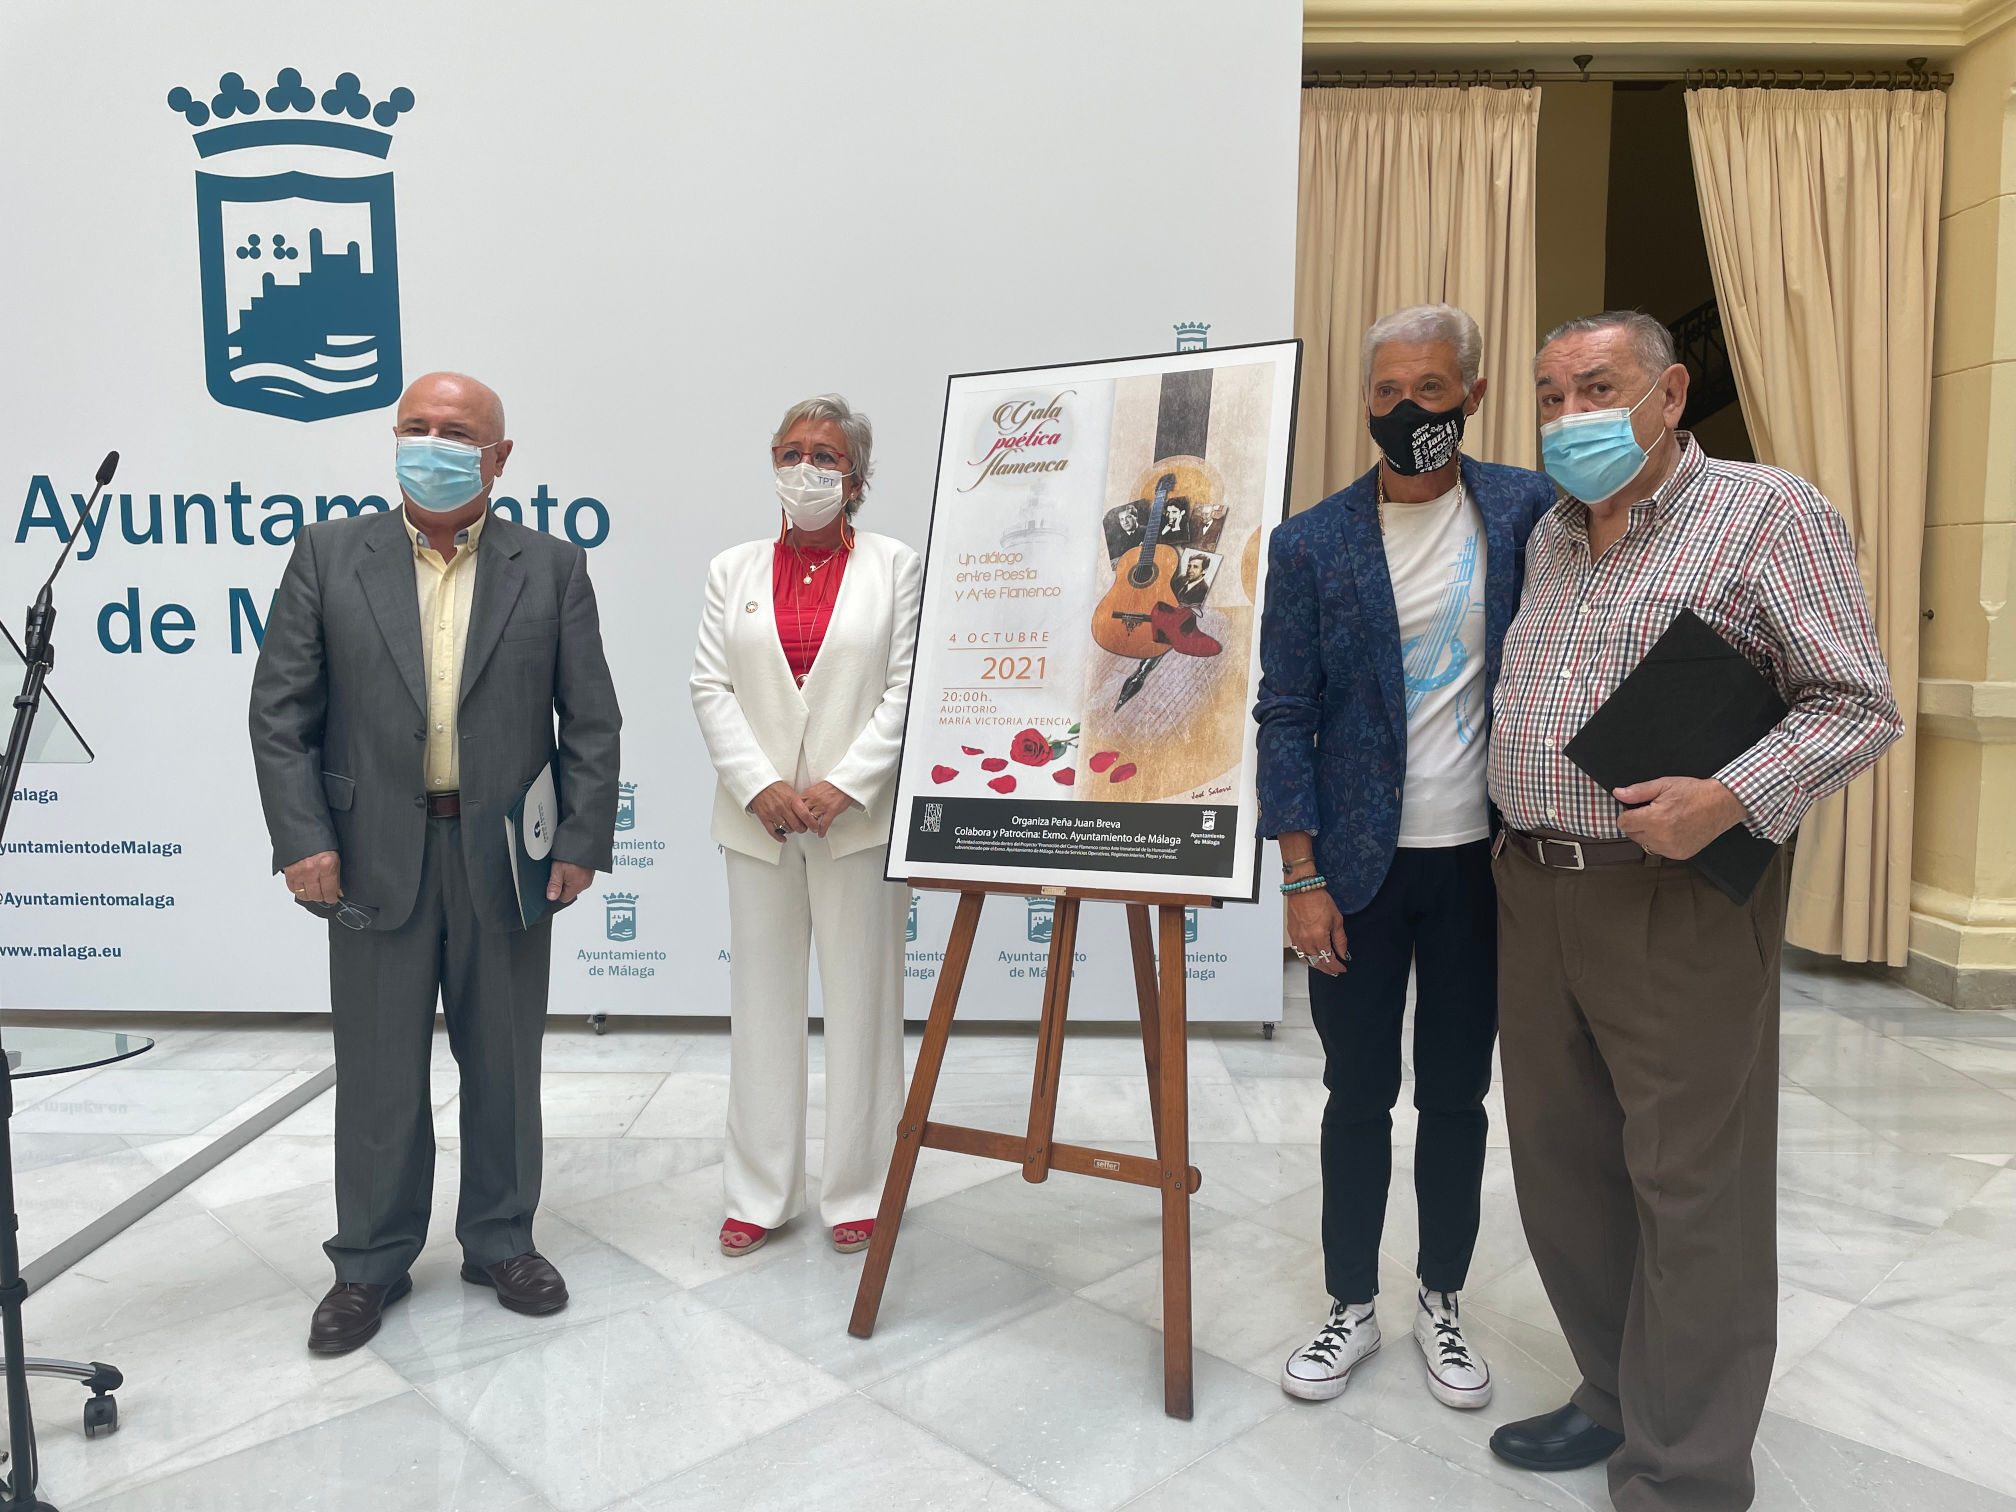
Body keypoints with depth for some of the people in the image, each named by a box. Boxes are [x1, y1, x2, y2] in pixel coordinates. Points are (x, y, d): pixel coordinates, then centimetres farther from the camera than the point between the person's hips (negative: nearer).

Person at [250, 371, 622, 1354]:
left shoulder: (551, 569, 3)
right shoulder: (329, 556, 4)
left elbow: (592, 722, 2)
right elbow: (279, 712, 1)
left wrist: (581, 841, -5)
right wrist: (302, 840, -7)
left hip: (506, 858, 0)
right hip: (375, 858, 0)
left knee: (504, 1063, 12)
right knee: (378, 1072, 10)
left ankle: (501, 1240, 31)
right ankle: (371, 1263, 28)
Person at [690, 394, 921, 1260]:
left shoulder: (896, 567, 3)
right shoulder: (734, 569, 11)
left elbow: (907, 690, -5)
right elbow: (711, 687, 3)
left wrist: (843, 787, -14)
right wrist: (761, 786, -10)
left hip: (859, 815, -2)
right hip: (758, 818, 3)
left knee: (861, 1000, 4)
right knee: (762, 1000, 9)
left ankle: (858, 1191, 19)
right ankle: (760, 1193, 22)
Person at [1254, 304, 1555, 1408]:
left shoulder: (1527, 512, -1)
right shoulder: (1311, 544, -3)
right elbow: (1285, 717, -3)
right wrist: (1301, 879, -7)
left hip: (1483, 860, 1)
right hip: (1359, 868, 0)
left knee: (1457, 1095, 14)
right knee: (1358, 1096, 11)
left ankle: (1442, 1298, 34)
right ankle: (1351, 1306, 29)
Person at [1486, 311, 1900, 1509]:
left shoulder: (1767, 513, -5)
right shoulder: (1547, 540, 14)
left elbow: (1859, 706, -9)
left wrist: (1730, 800, -24)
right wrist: (1518, 840, 10)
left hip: (1678, 899, -7)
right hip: (1533, 887, 7)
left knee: (1692, 1187, 1)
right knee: (1562, 1162, 14)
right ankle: (1617, 1395, 33)